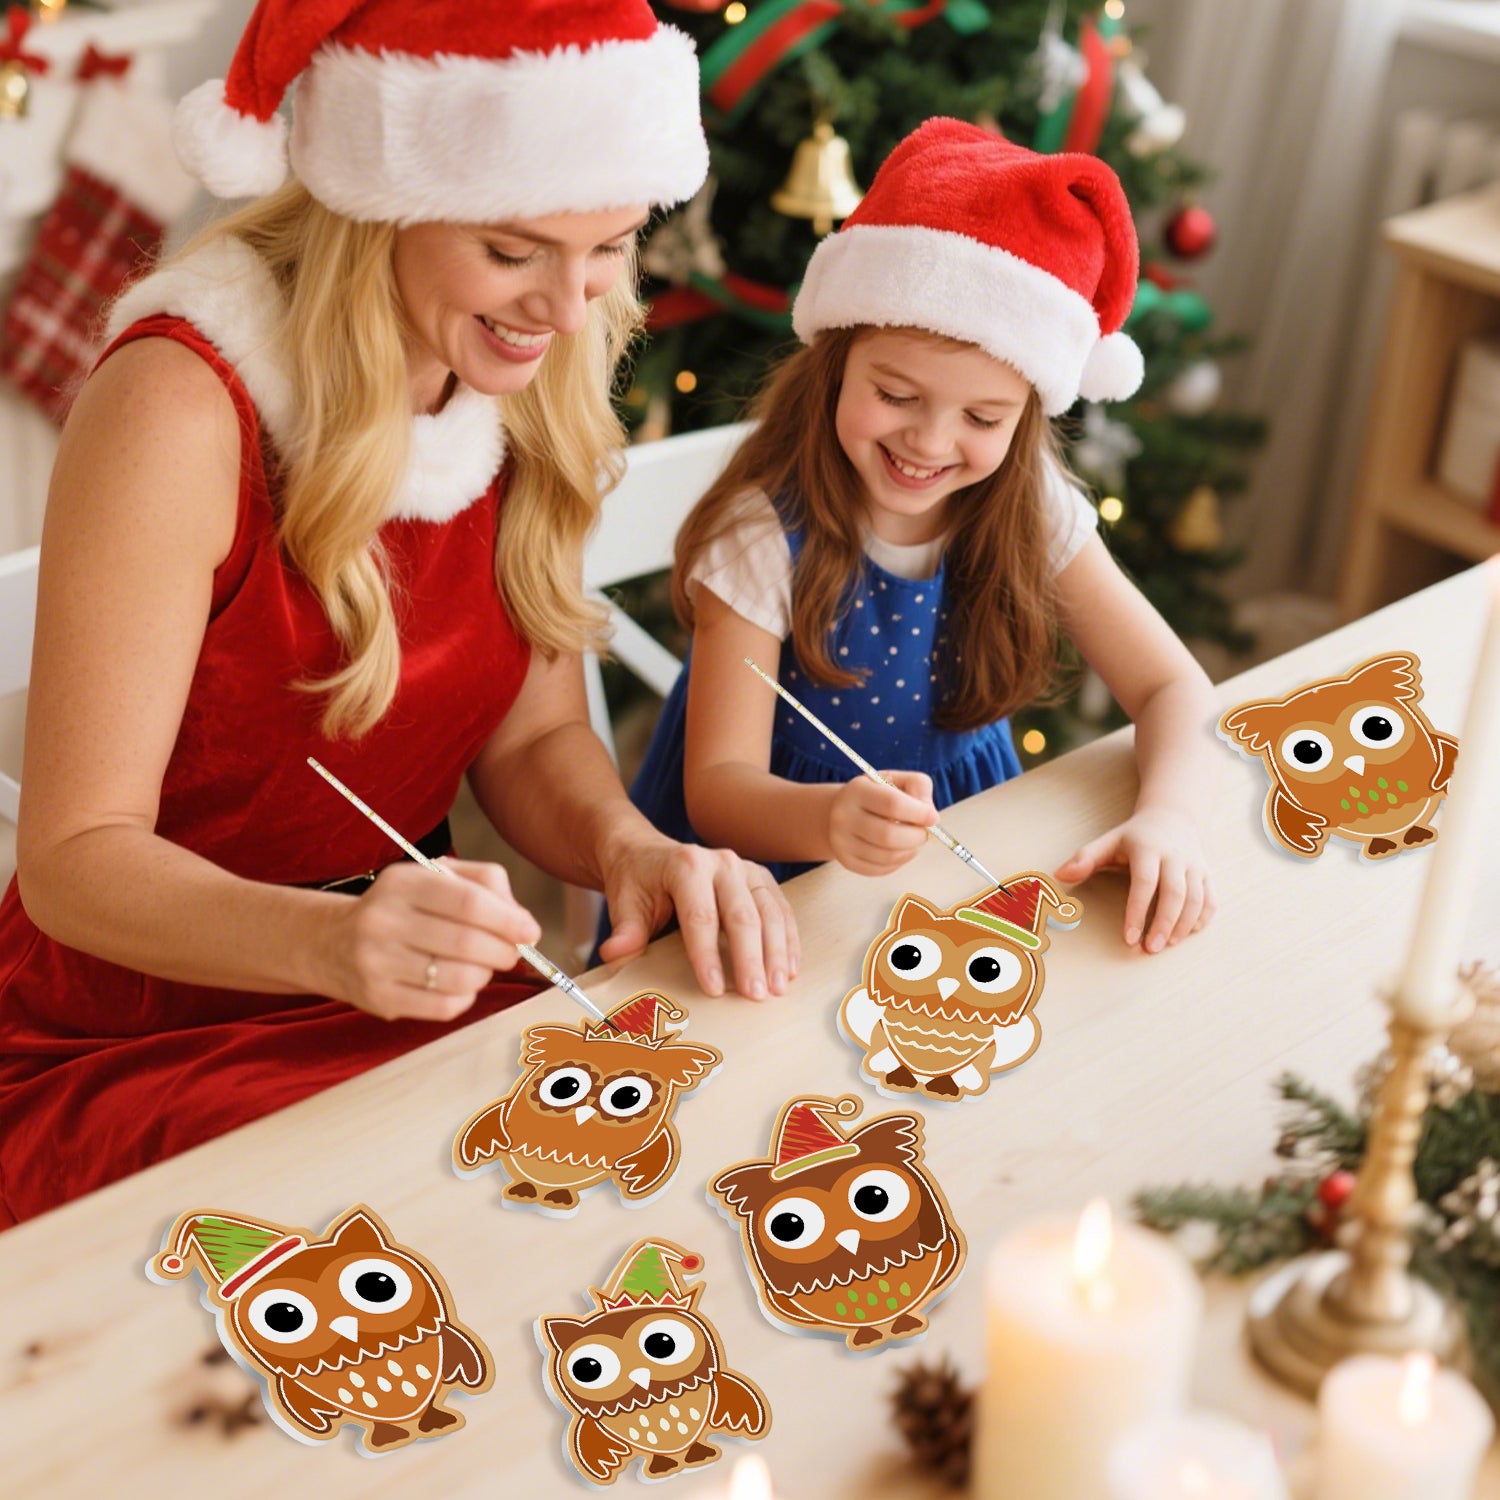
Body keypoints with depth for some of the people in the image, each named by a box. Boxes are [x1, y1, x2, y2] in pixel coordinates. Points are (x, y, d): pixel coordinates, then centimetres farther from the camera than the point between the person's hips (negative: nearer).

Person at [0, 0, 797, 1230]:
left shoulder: (532, 384, 0)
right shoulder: (185, 404, -21)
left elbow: (533, 734, 3)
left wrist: (630, 847, -20)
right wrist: (333, 941, -39)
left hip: (410, 1000, 6)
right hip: (127, 1055, -6)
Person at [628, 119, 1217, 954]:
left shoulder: (1031, 510, -7)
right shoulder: (763, 536, -20)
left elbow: (1173, 685, -3)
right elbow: (716, 786, -21)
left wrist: (1167, 817, -24)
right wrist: (829, 818, -44)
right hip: (775, 878, -4)